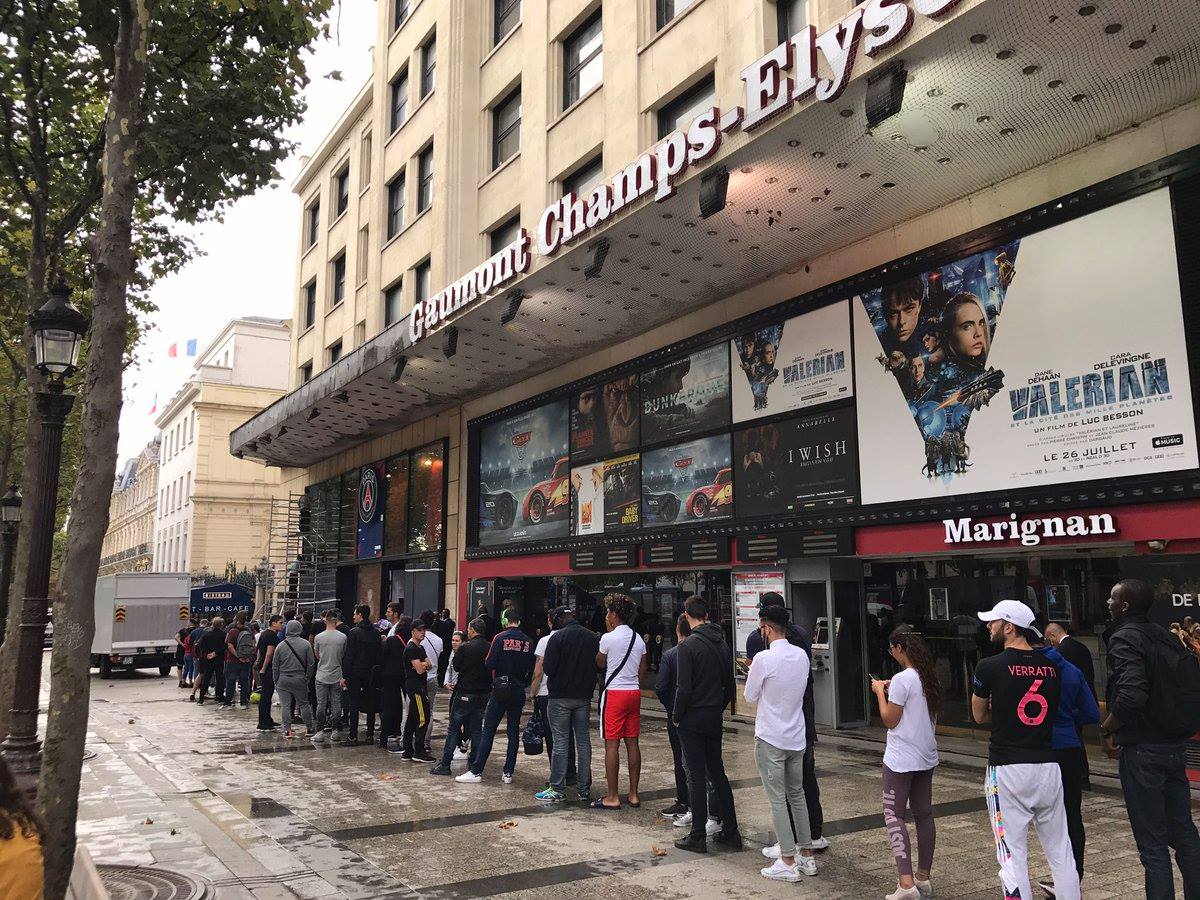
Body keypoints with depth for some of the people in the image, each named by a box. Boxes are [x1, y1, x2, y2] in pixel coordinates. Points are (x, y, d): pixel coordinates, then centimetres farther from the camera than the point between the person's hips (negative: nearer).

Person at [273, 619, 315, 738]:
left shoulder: (280, 645, -2)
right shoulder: (305, 644, -5)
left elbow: (275, 666, 3)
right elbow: (311, 664, -2)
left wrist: (276, 681, 13)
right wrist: (307, 678, 10)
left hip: (283, 680, 0)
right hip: (300, 679, 0)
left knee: (285, 706, 5)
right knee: (304, 704, 9)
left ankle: (287, 730, 3)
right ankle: (309, 728, 13)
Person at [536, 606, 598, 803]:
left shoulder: (558, 637, -13)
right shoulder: (593, 637, 2)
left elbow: (548, 669, -16)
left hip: (560, 698, -4)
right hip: (584, 698, 4)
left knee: (560, 743, 2)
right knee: (583, 742, 10)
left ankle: (557, 790, 6)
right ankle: (584, 790, 15)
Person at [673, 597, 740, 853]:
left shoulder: (688, 646, -16)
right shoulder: (722, 644, 6)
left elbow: (684, 688, -19)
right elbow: (730, 686, 10)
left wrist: (677, 716, -6)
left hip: (693, 718, -6)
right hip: (715, 719, 6)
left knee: (696, 776, 1)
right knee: (717, 772, 15)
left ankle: (698, 837, 7)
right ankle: (730, 831, 19)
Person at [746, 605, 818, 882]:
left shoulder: (764, 659, -19)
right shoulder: (802, 656, 0)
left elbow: (750, 697, -9)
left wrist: (751, 673, 9)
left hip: (770, 738, -6)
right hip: (797, 737, 6)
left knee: (778, 799, 2)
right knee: (797, 795, 18)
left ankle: (788, 862, 6)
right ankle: (806, 856, 25)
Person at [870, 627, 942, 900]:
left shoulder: (902, 679, -19)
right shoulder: (929, 677, 7)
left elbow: (890, 720, -14)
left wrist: (880, 692, -3)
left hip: (901, 759, -8)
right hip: (926, 757, 8)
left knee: (893, 815, -3)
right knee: (924, 814, 13)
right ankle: (923, 878, 22)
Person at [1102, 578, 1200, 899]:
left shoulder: (1125, 639, -15)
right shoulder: (1167, 638, 10)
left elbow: (1131, 695, -28)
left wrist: (1107, 729, -14)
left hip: (1142, 750, -8)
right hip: (1174, 747, 8)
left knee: (1152, 843, 1)